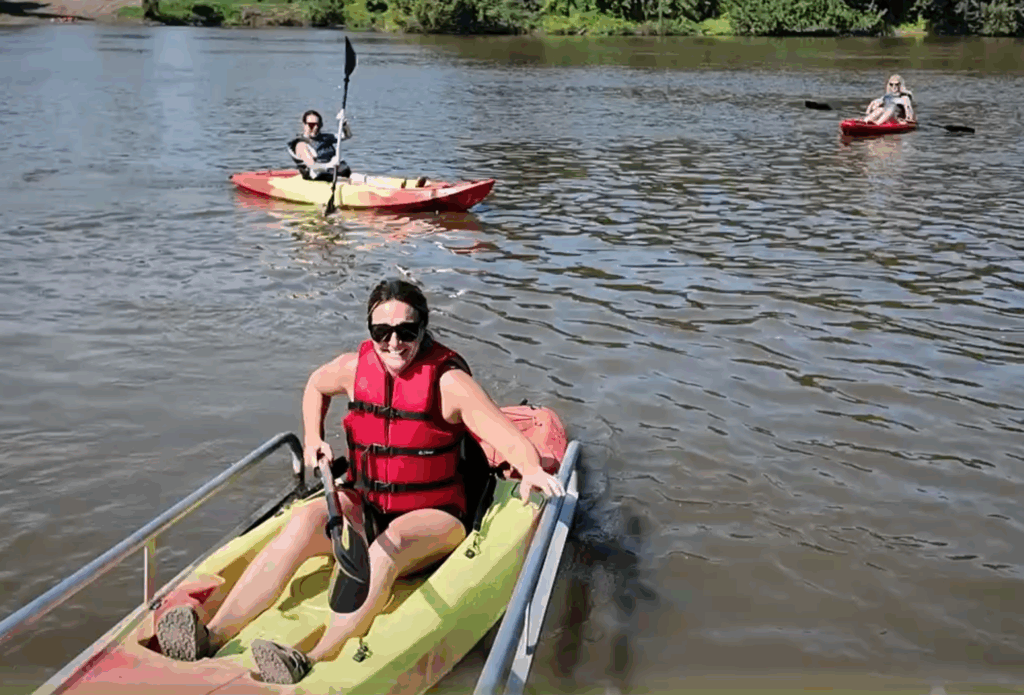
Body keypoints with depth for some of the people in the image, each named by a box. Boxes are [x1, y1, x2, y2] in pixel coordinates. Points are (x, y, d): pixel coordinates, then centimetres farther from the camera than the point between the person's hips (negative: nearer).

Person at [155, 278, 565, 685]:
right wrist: (312, 441, 11)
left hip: (433, 518, -4)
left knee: (389, 544, -37)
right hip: (365, 507, 4)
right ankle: (210, 640, -36)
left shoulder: (448, 380, -14)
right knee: (305, 521, -25)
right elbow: (316, 385, 24)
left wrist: (531, 471, -42)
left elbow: (510, 438, -21)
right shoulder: (355, 368, 0)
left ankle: (311, 665, -52)